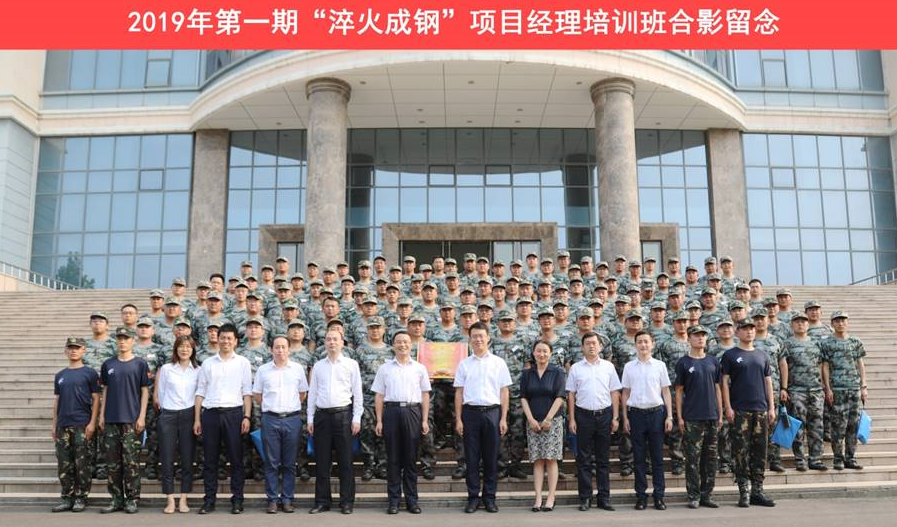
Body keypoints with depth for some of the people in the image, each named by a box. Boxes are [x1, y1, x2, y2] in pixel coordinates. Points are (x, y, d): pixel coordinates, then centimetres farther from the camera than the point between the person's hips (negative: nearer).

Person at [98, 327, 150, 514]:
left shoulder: (140, 364, 1)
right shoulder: (108, 364, 11)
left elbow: (145, 391, 0)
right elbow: (105, 391, 15)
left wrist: (142, 416, -7)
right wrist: (102, 415, 8)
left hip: (131, 420, -4)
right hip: (111, 420, 4)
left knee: (131, 462, -2)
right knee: (113, 462, 7)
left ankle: (132, 499, 6)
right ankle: (116, 499, 16)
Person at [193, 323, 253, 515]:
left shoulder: (242, 362, 7)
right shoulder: (207, 363, 12)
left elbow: (247, 392, 3)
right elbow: (200, 392, 11)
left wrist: (247, 417, -6)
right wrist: (197, 419, 6)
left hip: (233, 413, -2)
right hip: (210, 413, 2)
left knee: (236, 459, 1)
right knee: (209, 460, 6)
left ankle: (237, 500, 9)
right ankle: (209, 500, 14)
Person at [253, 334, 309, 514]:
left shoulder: (298, 368, 5)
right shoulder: (263, 370, 5)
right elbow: (256, 394, 11)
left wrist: (291, 406, 9)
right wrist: (270, 406, 7)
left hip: (292, 419, 0)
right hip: (270, 419, 0)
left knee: (290, 463, 5)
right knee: (271, 463, 4)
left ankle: (287, 499, 13)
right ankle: (273, 499, 12)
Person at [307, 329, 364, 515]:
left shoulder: (351, 364, 3)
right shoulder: (318, 366, 11)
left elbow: (357, 393, 2)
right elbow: (312, 393, 12)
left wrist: (357, 418, -3)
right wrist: (310, 418, 8)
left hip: (343, 414, -2)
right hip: (322, 415, 2)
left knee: (345, 461, 1)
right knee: (322, 461, 6)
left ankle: (347, 502, 9)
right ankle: (322, 501, 15)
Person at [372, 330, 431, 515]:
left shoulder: (419, 368, 9)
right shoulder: (384, 368, 9)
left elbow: (425, 395, 9)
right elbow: (379, 396, 8)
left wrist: (425, 420, 2)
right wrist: (379, 421, 1)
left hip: (412, 412, 0)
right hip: (391, 411, 0)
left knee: (411, 458, 4)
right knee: (393, 458, 3)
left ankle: (411, 499, 11)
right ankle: (393, 500, 10)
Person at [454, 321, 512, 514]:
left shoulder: (498, 363, 5)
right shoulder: (464, 364, 7)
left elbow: (504, 392, 4)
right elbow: (459, 393, 6)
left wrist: (503, 419, -2)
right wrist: (458, 419, 1)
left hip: (492, 413, 0)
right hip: (470, 413, 1)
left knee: (491, 458, 5)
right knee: (471, 458, 5)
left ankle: (489, 498, 14)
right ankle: (473, 497, 13)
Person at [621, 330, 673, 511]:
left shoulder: (660, 365, 4)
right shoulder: (629, 367, 5)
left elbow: (666, 391, 5)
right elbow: (625, 393, 8)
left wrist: (669, 416, 0)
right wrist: (625, 417, 4)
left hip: (656, 412, -1)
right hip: (636, 413, 1)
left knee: (657, 456, 3)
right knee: (639, 457, 5)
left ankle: (659, 495, 10)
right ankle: (641, 495, 12)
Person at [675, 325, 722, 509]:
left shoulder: (713, 361, 11)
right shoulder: (683, 362, 1)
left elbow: (717, 389, 14)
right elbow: (679, 391, 0)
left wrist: (720, 414, 9)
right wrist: (679, 417, -5)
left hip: (712, 417, 4)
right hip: (692, 418, -4)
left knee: (710, 458, 8)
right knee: (693, 458, -1)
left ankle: (707, 495, 17)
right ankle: (693, 496, 6)